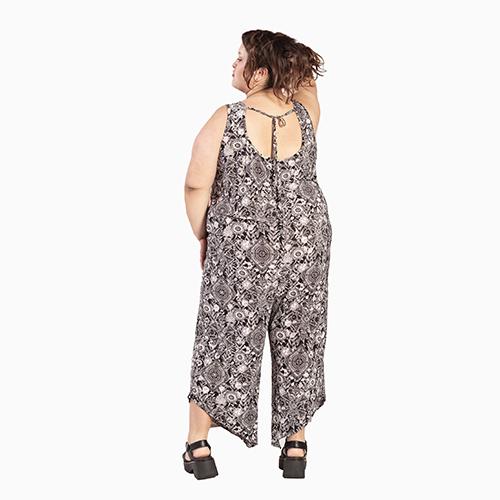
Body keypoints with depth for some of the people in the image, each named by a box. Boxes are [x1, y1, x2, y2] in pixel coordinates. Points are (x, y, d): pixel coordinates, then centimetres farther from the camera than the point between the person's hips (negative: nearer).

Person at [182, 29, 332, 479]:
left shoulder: (225, 119, -14)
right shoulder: (306, 113, -5)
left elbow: (197, 185, -11)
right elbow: (308, 77, 19)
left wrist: (203, 238, 2)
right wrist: (285, 52, 8)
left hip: (240, 247, -3)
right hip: (306, 244, 3)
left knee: (224, 339, 10)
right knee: (298, 342, 14)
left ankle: (198, 446, 19)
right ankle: (296, 446, 25)